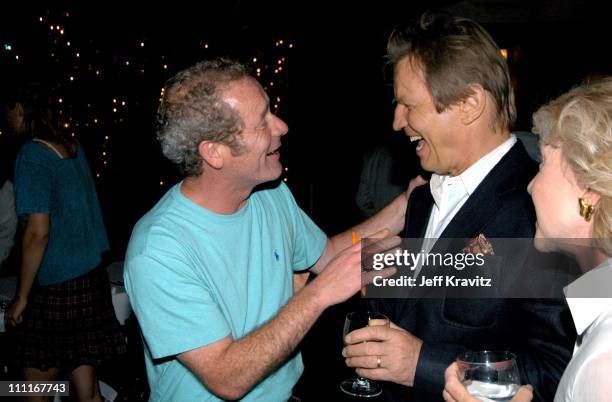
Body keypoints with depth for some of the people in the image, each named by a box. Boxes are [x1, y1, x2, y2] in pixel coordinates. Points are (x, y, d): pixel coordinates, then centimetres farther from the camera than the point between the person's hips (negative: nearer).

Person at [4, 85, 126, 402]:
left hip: (55, 291, -7)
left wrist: (21, 298, -11)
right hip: (92, 279, 7)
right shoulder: (73, 147, 6)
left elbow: (38, 233, -18)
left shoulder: (31, 155, -15)